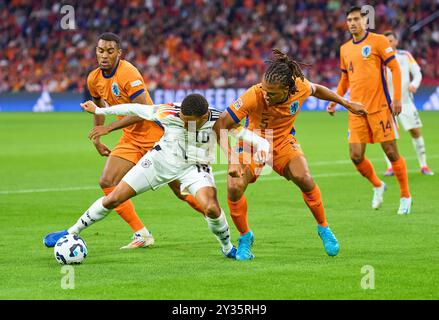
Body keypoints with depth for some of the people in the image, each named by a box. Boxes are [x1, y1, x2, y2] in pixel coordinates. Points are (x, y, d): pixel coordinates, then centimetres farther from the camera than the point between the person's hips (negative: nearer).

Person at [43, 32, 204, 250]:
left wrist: (109, 128, -27)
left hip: (153, 135, -7)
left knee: (181, 191, -3)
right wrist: (96, 139, 17)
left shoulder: (128, 73, -22)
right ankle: (142, 235, -3)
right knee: (107, 182, -8)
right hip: (130, 139, 7)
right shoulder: (94, 79, 1)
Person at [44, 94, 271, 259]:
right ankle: (72, 232, 20)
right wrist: (99, 111, -5)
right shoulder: (169, 113, -27)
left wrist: (262, 145, -44)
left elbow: (243, 133, -21)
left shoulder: (217, 121, -28)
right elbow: (136, 109, -14)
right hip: (161, 159, 1)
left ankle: (227, 248, 1)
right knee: (114, 198, 0)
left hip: (195, 167, -1)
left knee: (211, 207, -29)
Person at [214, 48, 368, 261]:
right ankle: (245, 237, 5)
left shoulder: (300, 87, -24)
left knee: (304, 179, -22)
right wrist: (232, 160, -37)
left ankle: (324, 228, 3)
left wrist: (348, 104, 14)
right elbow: (221, 125, -31)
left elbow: (317, 90, 3)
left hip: (283, 142, 2)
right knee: (234, 187, -21)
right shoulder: (253, 96, -35)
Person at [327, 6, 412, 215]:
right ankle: (377, 186, 23)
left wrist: (397, 98, -13)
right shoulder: (345, 49, 13)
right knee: (356, 156, -3)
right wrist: (335, 101, 14)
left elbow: (395, 68, -5)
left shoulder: (378, 41, -3)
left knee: (391, 152, -3)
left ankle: (405, 196, 11)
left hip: (379, 106, -5)